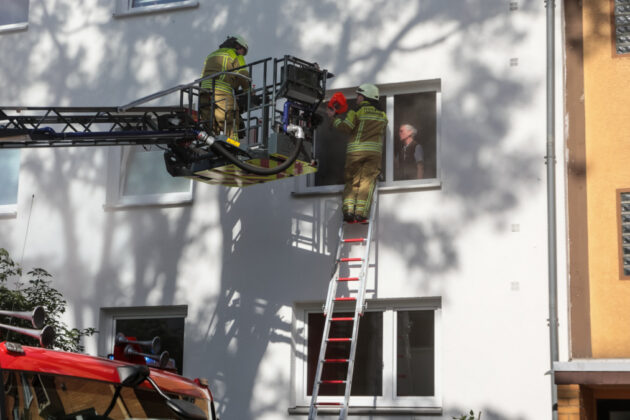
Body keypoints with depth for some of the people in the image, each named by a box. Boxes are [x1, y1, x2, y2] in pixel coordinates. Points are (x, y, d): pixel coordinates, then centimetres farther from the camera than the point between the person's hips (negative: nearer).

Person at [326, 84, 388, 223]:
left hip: (355, 150, -2)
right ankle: (361, 212, -14)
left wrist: (333, 117, 8)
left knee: (351, 181, 4)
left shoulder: (357, 111, 2)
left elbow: (346, 127, -6)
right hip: (374, 151, 2)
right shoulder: (382, 116, 16)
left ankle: (348, 210, -10)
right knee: (367, 181, -2)